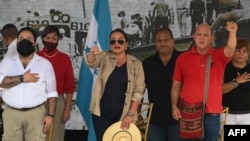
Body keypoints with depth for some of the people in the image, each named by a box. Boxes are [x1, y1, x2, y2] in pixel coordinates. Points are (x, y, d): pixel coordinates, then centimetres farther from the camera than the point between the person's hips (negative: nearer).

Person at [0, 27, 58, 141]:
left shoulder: (45, 64, 5)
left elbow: (51, 92, 4)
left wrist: (51, 115, -4)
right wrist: (22, 78, -14)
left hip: (36, 113, -1)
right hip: (11, 113, 1)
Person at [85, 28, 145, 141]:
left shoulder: (136, 63, 3)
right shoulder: (104, 57, 5)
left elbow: (138, 91, -1)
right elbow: (91, 63, -17)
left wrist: (131, 114, -9)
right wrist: (92, 54, -40)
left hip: (123, 115, 0)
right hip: (102, 113, 1)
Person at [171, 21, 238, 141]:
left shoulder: (219, 56, 2)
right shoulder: (183, 58, 3)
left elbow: (230, 49, -21)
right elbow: (176, 84, 5)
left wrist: (232, 33, -40)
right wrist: (174, 106, -2)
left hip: (211, 113, 0)